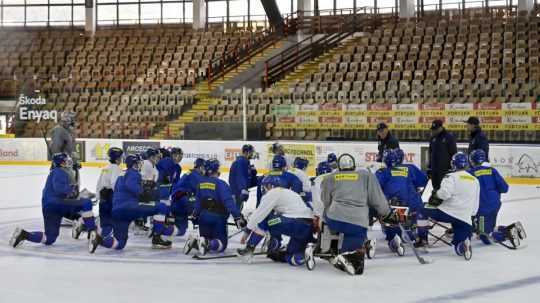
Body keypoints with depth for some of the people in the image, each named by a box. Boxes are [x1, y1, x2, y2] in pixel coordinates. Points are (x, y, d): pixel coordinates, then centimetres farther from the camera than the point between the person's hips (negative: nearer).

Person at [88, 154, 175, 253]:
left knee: (120, 244, 13)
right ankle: (156, 238, -6)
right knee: (162, 207, -8)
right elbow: (131, 185, -20)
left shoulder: (122, 176, 31)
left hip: (117, 211, 9)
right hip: (129, 206, -9)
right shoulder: (134, 173, 3)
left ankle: (98, 239, -9)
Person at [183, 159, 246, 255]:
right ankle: (207, 244, -28)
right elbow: (229, 202, -22)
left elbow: (198, 201, 16)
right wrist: (238, 217, -24)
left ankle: (194, 242, -10)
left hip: (203, 216, 6)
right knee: (221, 244, 1)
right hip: (218, 218, -6)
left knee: (206, 239, 20)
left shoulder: (201, 182, 6)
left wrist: (195, 215, 29)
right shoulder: (221, 184, -13)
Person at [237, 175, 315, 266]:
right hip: (309, 228, 8)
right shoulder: (289, 193, 31)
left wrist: (247, 231, 13)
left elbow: (259, 213, 4)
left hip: (296, 224, -8)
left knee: (263, 219, 7)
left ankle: (249, 249, 8)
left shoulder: (272, 193, 7)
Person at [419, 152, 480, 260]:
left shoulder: (451, 176, -3)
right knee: (460, 248, 9)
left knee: (423, 212, 16)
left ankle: (422, 239, 9)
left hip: (448, 212, -5)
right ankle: (465, 242, -25)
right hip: (465, 219, 5)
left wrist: (435, 195, -1)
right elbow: (475, 204, 20)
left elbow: (445, 192, -21)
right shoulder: (475, 180, 17)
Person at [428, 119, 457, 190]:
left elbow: (454, 153, -8)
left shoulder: (449, 137, -7)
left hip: (446, 170, -7)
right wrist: (429, 168, 17)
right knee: (436, 188, 11)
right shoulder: (433, 138, 13)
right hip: (434, 170, 7)